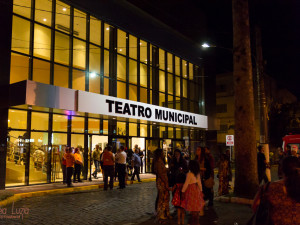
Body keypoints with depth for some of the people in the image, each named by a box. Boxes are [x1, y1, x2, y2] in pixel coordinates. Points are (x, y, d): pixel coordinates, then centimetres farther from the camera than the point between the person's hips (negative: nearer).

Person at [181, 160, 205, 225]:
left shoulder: (189, 174, -21)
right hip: (197, 191, 7)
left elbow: (186, 184, -15)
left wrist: (182, 191, -5)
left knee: (193, 209, 3)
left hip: (191, 192, -7)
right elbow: (199, 183, 7)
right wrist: (200, 191, 18)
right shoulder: (198, 174, 0)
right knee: (196, 208, 16)